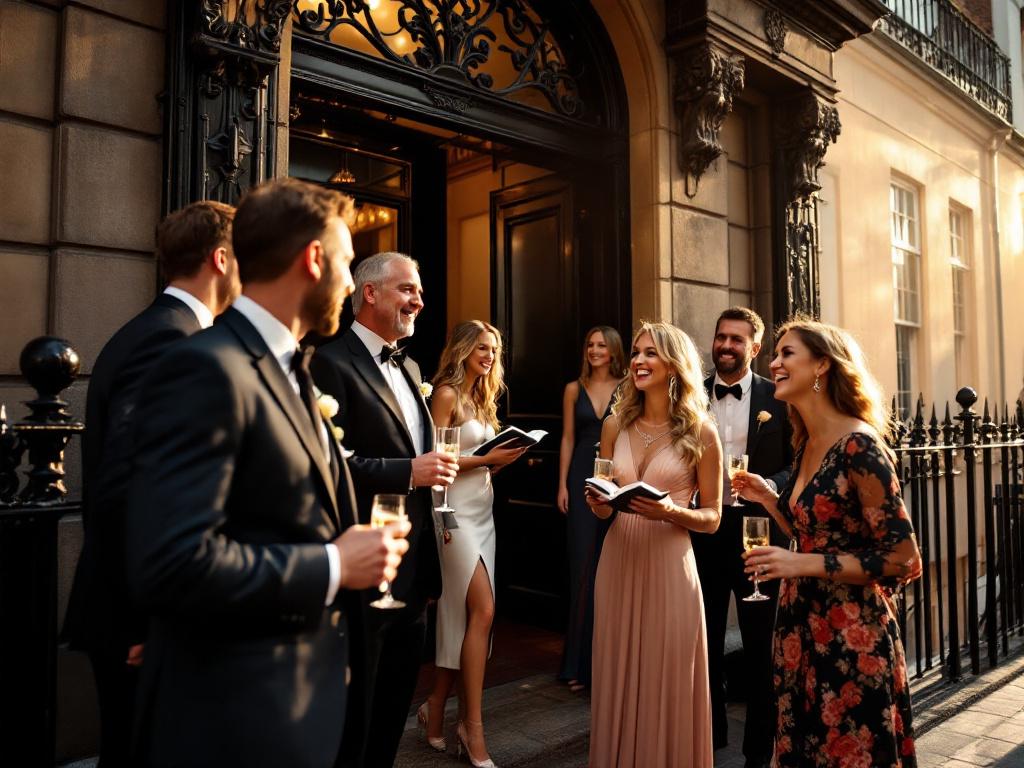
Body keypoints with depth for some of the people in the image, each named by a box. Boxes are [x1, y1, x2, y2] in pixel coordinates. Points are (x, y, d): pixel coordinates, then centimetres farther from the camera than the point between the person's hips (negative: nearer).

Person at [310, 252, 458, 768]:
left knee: (395, 706, 21)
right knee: (354, 714, 8)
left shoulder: (408, 368, 15)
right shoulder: (332, 363, -13)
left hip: (412, 571, 8)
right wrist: (409, 472, -23)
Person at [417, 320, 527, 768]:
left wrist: (503, 460, -2)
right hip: (456, 511, -8)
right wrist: (486, 459, -16)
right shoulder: (446, 394, -8)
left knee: (464, 615, 9)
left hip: (483, 509, 8)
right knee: (482, 612, -11)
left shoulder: (483, 398, 16)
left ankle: (437, 709, 23)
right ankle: (473, 726, -1)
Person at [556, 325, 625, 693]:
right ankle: (581, 661, 13)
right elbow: (568, 439, 8)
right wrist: (562, 484, 1)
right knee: (583, 566, 2)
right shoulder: (574, 389, 8)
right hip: (583, 479, 1)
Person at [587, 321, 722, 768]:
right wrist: (597, 502, -10)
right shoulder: (615, 425, 5)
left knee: (668, 682, 7)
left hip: (669, 566, -3)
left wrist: (669, 512, -19)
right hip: (618, 562, 3)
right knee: (619, 675, 13)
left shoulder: (700, 433, -4)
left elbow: (712, 518, -1)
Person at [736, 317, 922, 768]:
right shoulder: (806, 446, 6)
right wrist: (768, 499, 5)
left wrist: (805, 564, -21)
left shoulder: (859, 446, -18)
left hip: (851, 636, -8)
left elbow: (902, 559, -17)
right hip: (801, 628, 8)